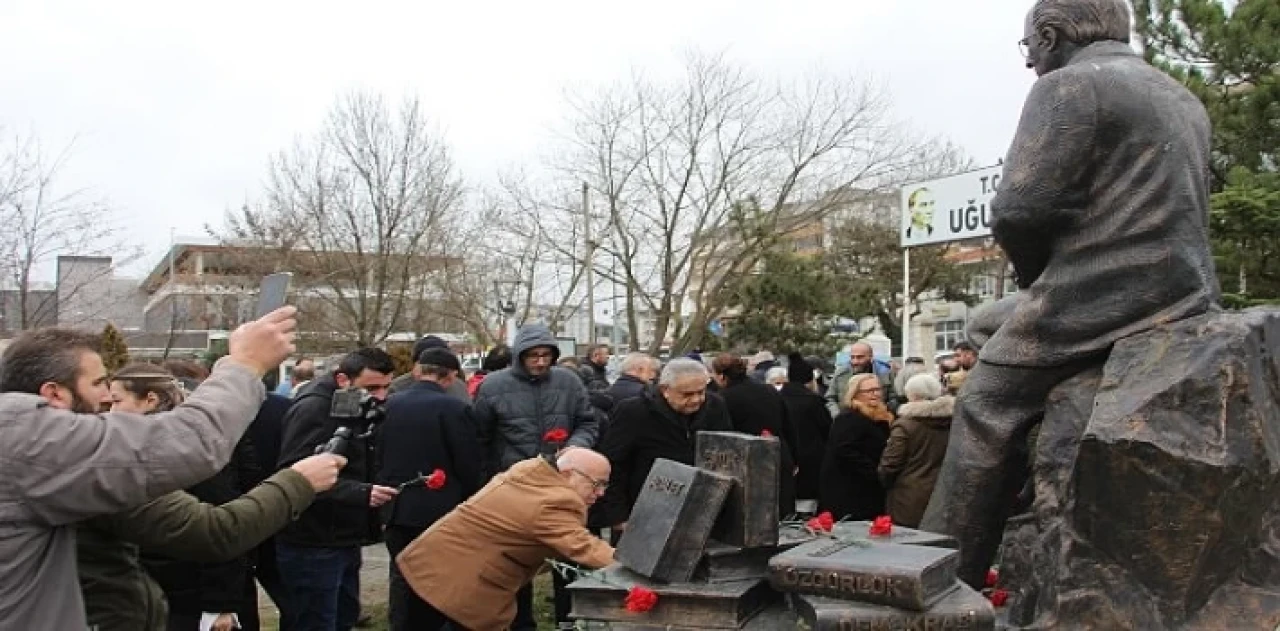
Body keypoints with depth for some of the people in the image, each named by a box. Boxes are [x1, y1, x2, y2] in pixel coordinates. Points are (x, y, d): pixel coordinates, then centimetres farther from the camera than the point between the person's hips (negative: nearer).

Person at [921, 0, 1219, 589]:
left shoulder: (1067, 86, -6)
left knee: (987, 409, -2)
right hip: (1185, 292, 9)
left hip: (1097, 298, -9)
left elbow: (1017, 213, -15)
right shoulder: (1182, 99, 22)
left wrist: (1035, 275, 5)